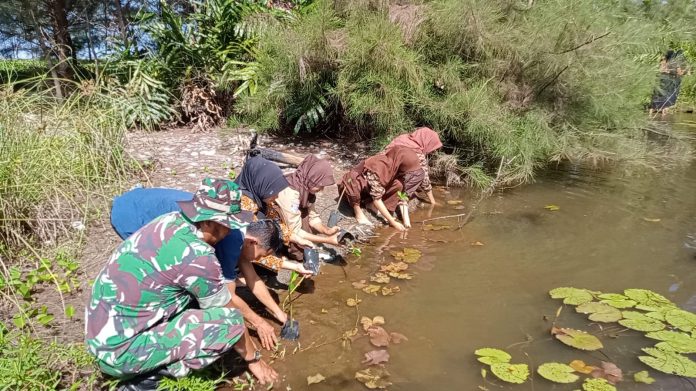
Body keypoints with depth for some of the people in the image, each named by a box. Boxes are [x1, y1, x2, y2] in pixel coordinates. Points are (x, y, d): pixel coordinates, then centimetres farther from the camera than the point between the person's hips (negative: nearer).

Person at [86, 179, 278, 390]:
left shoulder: (171, 221, 1)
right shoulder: (197, 256, -23)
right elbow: (229, 314, -8)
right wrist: (254, 359, 9)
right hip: (120, 350, -8)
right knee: (230, 321, -13)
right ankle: (151, 372, -5)